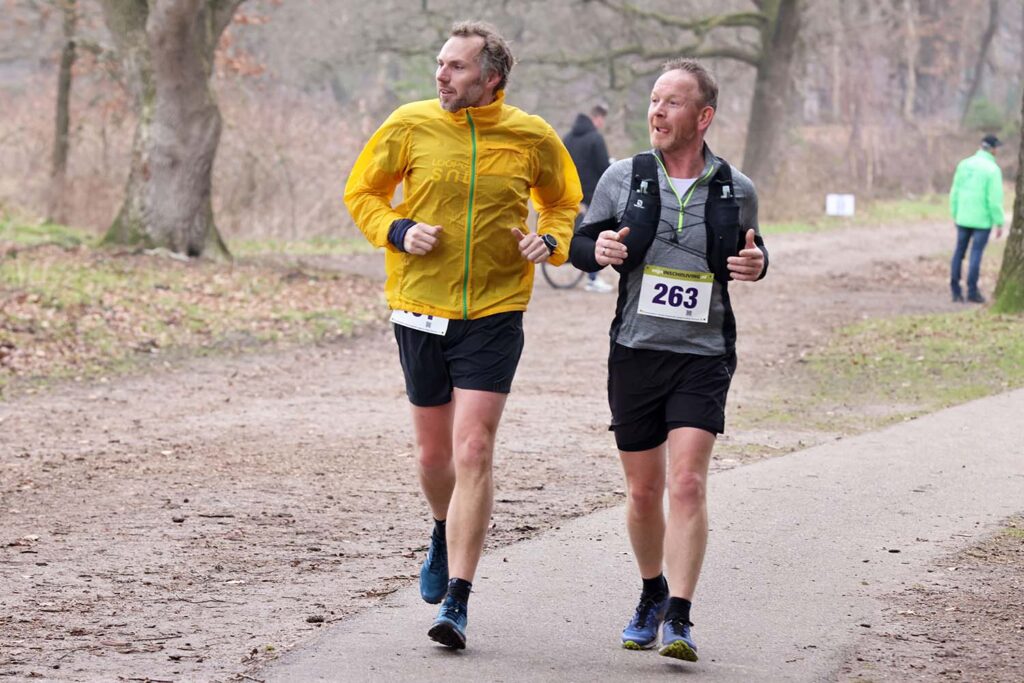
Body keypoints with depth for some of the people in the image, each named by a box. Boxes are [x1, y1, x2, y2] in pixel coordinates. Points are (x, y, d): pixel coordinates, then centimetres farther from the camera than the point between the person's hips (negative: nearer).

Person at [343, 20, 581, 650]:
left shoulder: (532, 138, -2)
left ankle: (456, 601, -10)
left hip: (494, 315, -2)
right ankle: (447, 533, 46)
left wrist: (550, 242, -4)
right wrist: (397, 231, -8)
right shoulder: (411, 125, -2)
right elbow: (362, 192, 10)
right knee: (434, 453, 11)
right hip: (420, 311, 2)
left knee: (473, 452, -12)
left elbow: (564, 203, 16)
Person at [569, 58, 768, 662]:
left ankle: (679, 620, -17)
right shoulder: (624, 178, 1)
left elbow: (751, 250, 19)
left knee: (687, 483, -17)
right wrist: (598, 250, -12)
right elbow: (580, 242, 11)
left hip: (703, 357, -2)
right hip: (636, 353, 2)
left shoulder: (737, 191, 1)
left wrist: (756, 264, -5)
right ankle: (652, 595, 35)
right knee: (644, 492, 10)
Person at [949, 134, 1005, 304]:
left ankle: (955, 290, 11)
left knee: (959, 251, 12)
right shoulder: (993, 170, -14)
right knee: (976, 253, -1)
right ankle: (972, 291, 0)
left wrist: (955, 216, 16)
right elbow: (995, 199, -16)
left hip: (963, 218, 5)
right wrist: (999, 224, -9)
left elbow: (955, 193, 6)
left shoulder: (964, 164, 2)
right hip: (983, 219, -5)